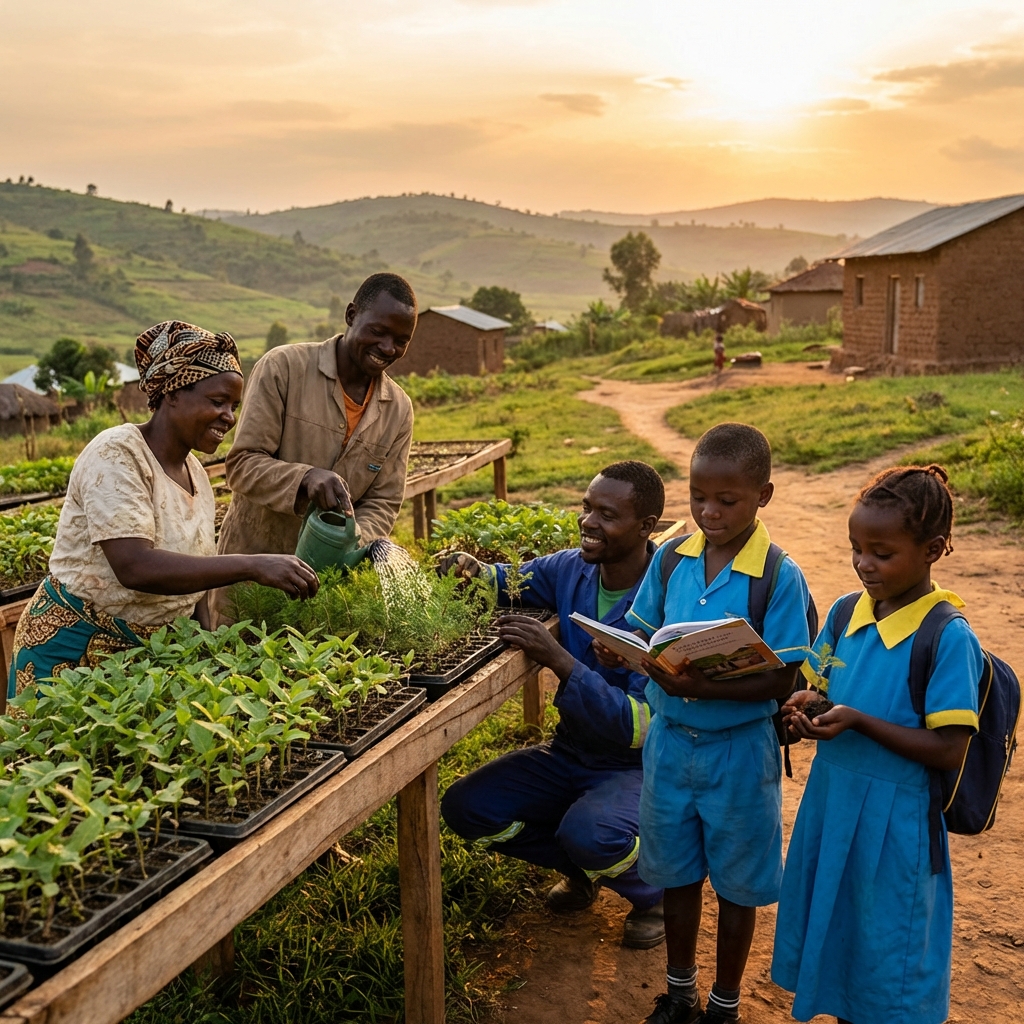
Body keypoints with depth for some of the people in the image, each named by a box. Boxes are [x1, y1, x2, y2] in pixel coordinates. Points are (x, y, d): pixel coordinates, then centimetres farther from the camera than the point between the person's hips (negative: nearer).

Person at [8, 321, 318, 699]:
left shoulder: (196, 473, 5)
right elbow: (135, 568, -31)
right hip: (75, 651, -7)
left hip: (151, 652, 7)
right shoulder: (116, 455, -18)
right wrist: (253, 565, -36)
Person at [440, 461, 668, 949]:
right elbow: (508, 582, 8)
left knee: (589, 834, -35)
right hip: (572, 753, 7)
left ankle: (653, 885, 2)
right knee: (464, 808, -8)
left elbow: (639, 725, -29)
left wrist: (558, 659, -37)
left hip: (639, 764, -6)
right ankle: (588, 866, 15)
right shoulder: (572, 569, -7)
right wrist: (469, 570, -17)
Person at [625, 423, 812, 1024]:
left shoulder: (780, 577, -16)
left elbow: (783, 681, -18)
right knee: (677, 871, 19)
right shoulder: (671, 558, -4)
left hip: (739, 748, -4)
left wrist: (705, 688, -32)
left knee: (736, 882, 14)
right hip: (670, 739, 4)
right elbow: (642, 633, 6)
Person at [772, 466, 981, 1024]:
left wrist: (857, 721, -26)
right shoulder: (843, 613, 1)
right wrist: (805, 706, -10)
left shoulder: (948, 638, -18)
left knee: (889, 977, 9)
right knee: (834, 937, 20)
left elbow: (949, 751, -18)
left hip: (895, 823, -6)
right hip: (831, 801, 6)